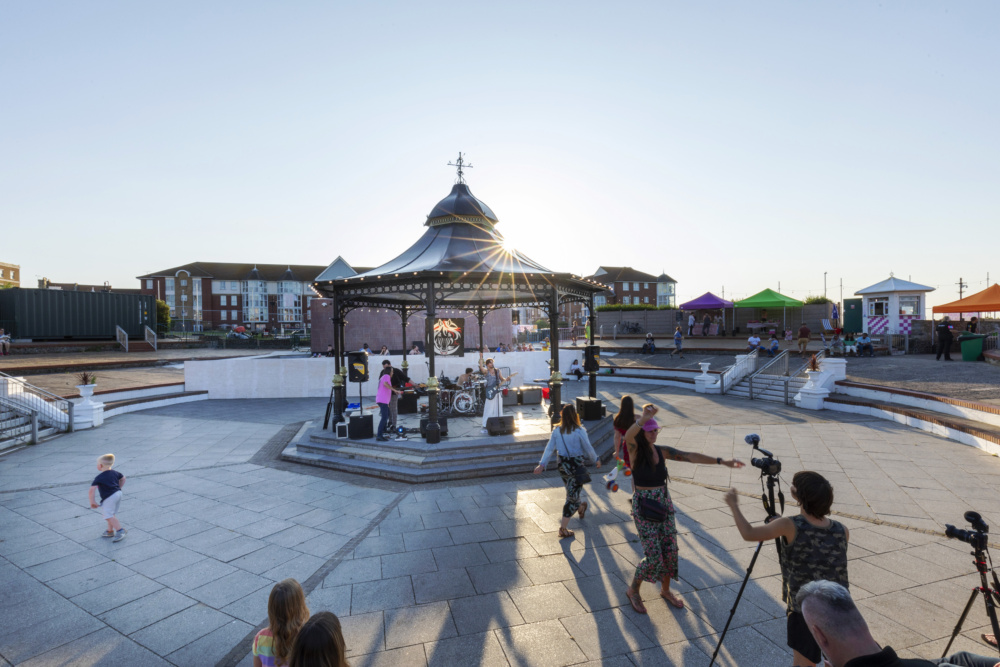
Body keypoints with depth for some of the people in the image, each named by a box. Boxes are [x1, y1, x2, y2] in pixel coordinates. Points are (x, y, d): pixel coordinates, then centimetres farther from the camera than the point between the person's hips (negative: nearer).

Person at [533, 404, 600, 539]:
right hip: (576, 466, -5)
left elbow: (549, 448, -4)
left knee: (571, 492, 28)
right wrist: (596, 460, 9)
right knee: (572, 497, 4)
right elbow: (588, 448, -7)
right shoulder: (580, 431, -15)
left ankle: (580, 507, 55)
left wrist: (542, 464, -2)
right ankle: (563, 528, 4)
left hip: (562, 465, 5)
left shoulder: (556, 431, -4)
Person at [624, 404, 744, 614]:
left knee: (670, 551, 11)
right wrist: (643, 419, -58)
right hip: (644, 507, -6)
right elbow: (628, 436, -38)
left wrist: (720, 461, -18)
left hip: (664, 504, 6)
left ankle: (666, 590, 37)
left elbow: (689, 456, -7)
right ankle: (633, 590, 21)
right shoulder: (635, 451, -15)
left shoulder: (662, 452, 1)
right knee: (653, 556, -4)